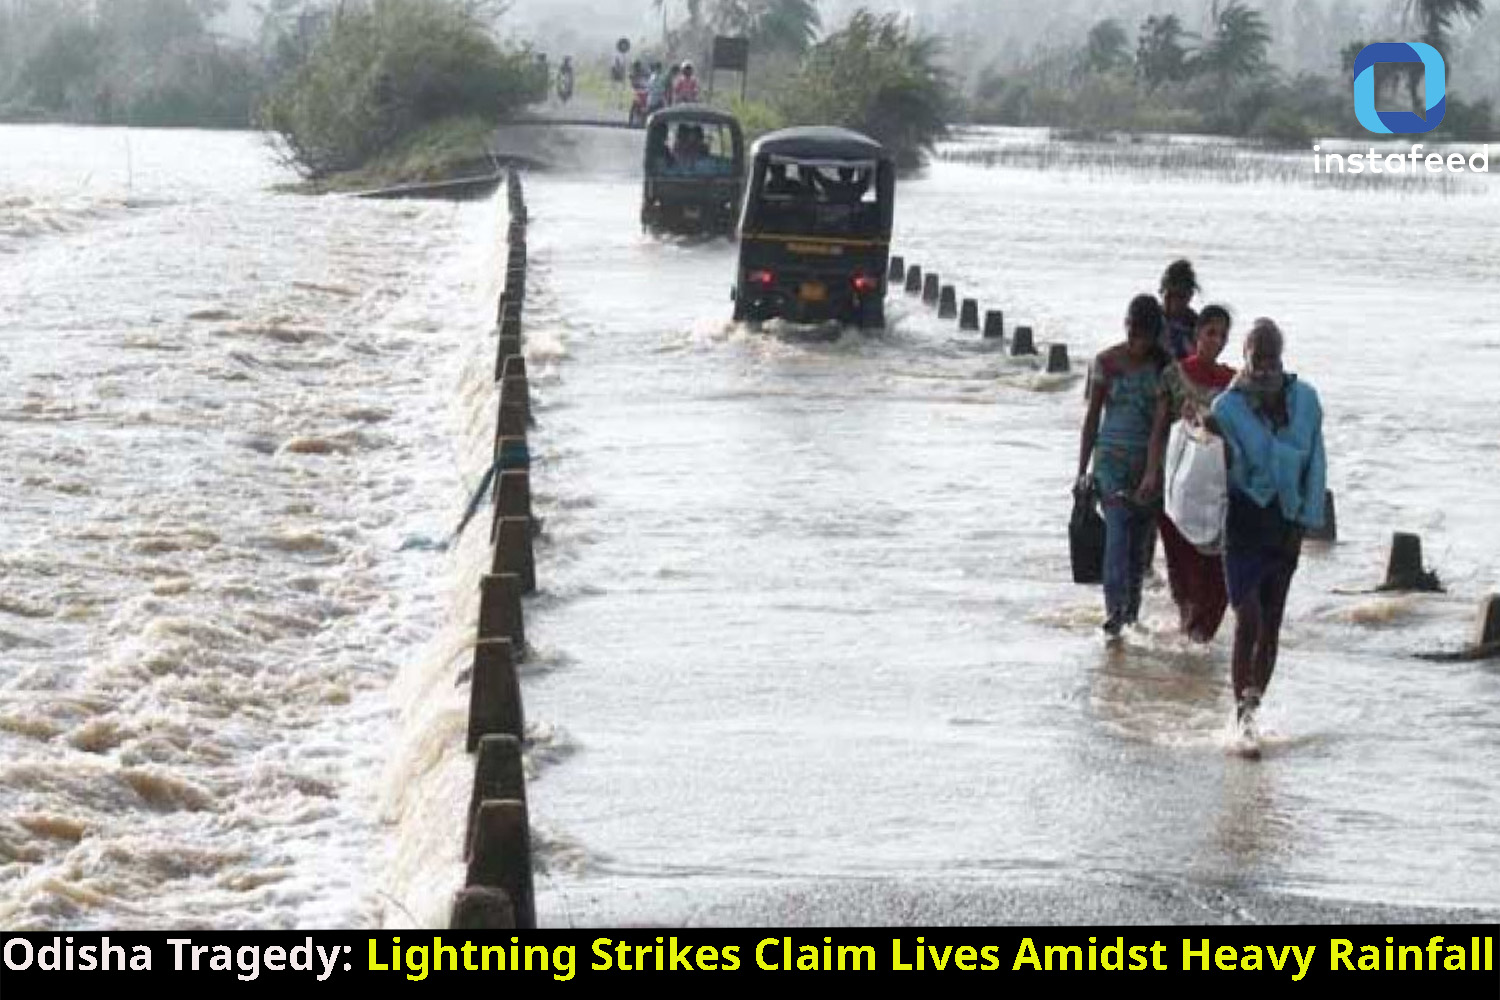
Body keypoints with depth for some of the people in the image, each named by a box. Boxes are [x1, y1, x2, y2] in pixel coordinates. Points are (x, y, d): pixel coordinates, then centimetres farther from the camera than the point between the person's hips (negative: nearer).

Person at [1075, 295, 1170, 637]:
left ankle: (1132, 606, 21)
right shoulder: (1107, 362, 0)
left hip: (1150, 461, 2)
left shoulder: (1163, 365, 2)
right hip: (1112, 457, -2)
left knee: (1140, 537, 6)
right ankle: (1115, 609, -25)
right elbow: (1093, 417, 6)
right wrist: (1082, 470, 4)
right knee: (1117, 528, -17)